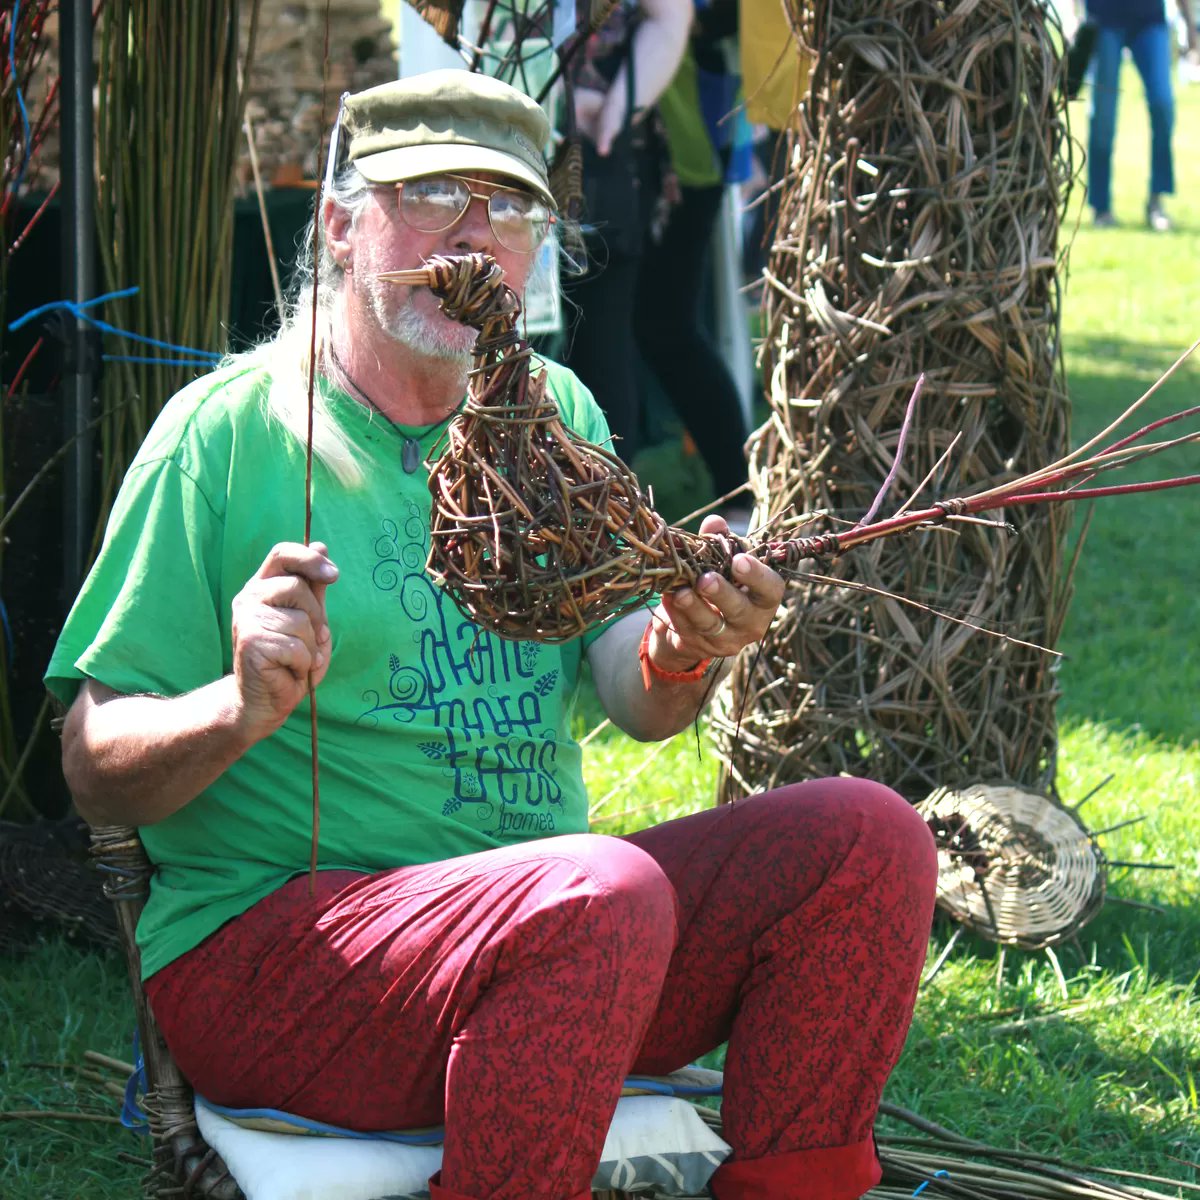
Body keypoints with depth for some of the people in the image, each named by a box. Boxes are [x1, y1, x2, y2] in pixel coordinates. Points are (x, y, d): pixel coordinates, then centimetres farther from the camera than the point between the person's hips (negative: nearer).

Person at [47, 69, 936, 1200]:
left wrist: (679, 652, -21)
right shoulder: (227, 429, -5)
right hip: (264, 944, -6)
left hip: (533, 917, 6)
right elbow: (96, 772, -6)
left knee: (865, 835, -12)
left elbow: (634, 701, 3)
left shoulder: (555, 413, 12)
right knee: (606, 895, -33)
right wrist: (240, 711, -26)